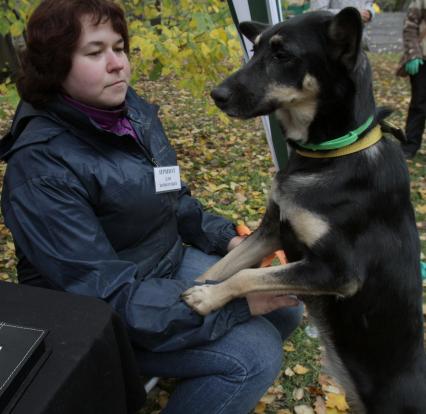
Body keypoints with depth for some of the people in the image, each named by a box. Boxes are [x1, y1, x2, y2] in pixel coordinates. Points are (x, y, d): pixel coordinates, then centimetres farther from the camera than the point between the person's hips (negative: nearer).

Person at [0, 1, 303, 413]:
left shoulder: (132, 110, -2)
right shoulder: (41, 167, -25)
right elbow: (104, 295, -29)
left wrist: (227, 239, -3)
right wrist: (238, 302, -31)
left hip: (170, 263, 8)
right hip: (100, 316, -7)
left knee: (285, 307, 3)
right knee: (254, 355, -19)